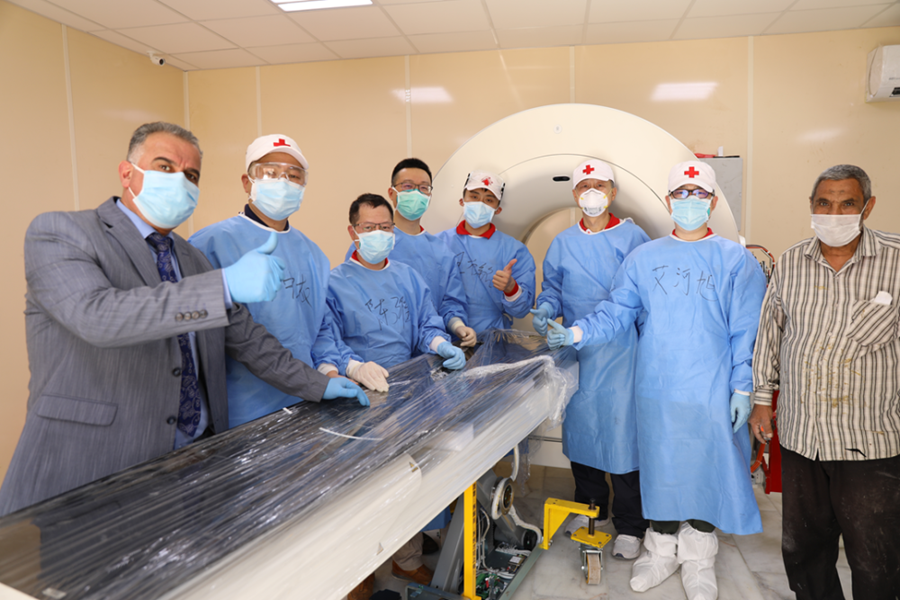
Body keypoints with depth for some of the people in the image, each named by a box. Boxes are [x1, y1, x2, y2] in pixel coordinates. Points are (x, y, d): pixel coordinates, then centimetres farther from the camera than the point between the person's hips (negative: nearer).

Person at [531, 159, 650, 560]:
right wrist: (545, 309, -6)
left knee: (623, 432, -3)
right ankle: (590, 506, 33)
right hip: (575, 352, 4)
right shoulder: (562, 244, 11)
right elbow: (552, 288, 15)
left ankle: (629, 525, 15)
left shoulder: (633, 238, 0)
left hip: (621, 352, -4)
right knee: (580, 428, 13)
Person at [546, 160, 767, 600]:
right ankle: (662, 548, 32)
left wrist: (742, 387, -5)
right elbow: (615, 313, 2)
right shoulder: (643, 258, 6)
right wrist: (576, 333, -13)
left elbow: (745, 332, 0)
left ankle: (698, 556, 29)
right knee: (659, 467, 11)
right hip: (656, 391, 2)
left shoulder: (736, 260, 1)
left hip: (712, 394, -1)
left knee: (708, 468, 7)